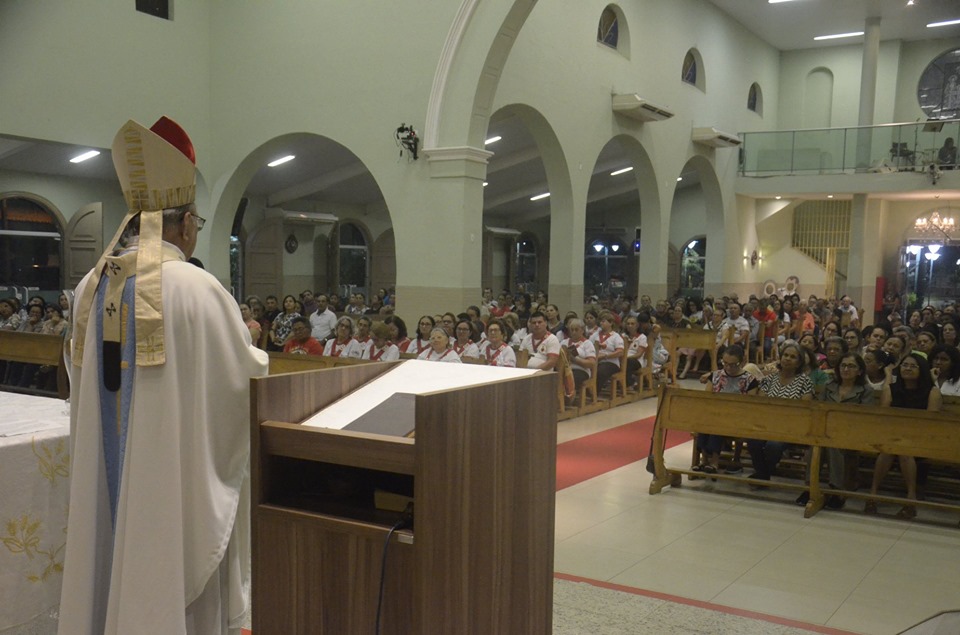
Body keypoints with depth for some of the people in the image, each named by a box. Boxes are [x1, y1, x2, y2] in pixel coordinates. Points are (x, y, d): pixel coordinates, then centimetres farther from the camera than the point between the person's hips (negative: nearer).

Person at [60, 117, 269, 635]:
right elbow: (245, 373, -10)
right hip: (177, 477, -6)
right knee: (175, 578, 7)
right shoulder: (197, 288, -18)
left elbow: (84, 376, 14)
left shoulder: (91, 287, 1)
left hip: (102, 478, 6)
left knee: (112, 566, 18)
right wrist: (253, 347, 12)